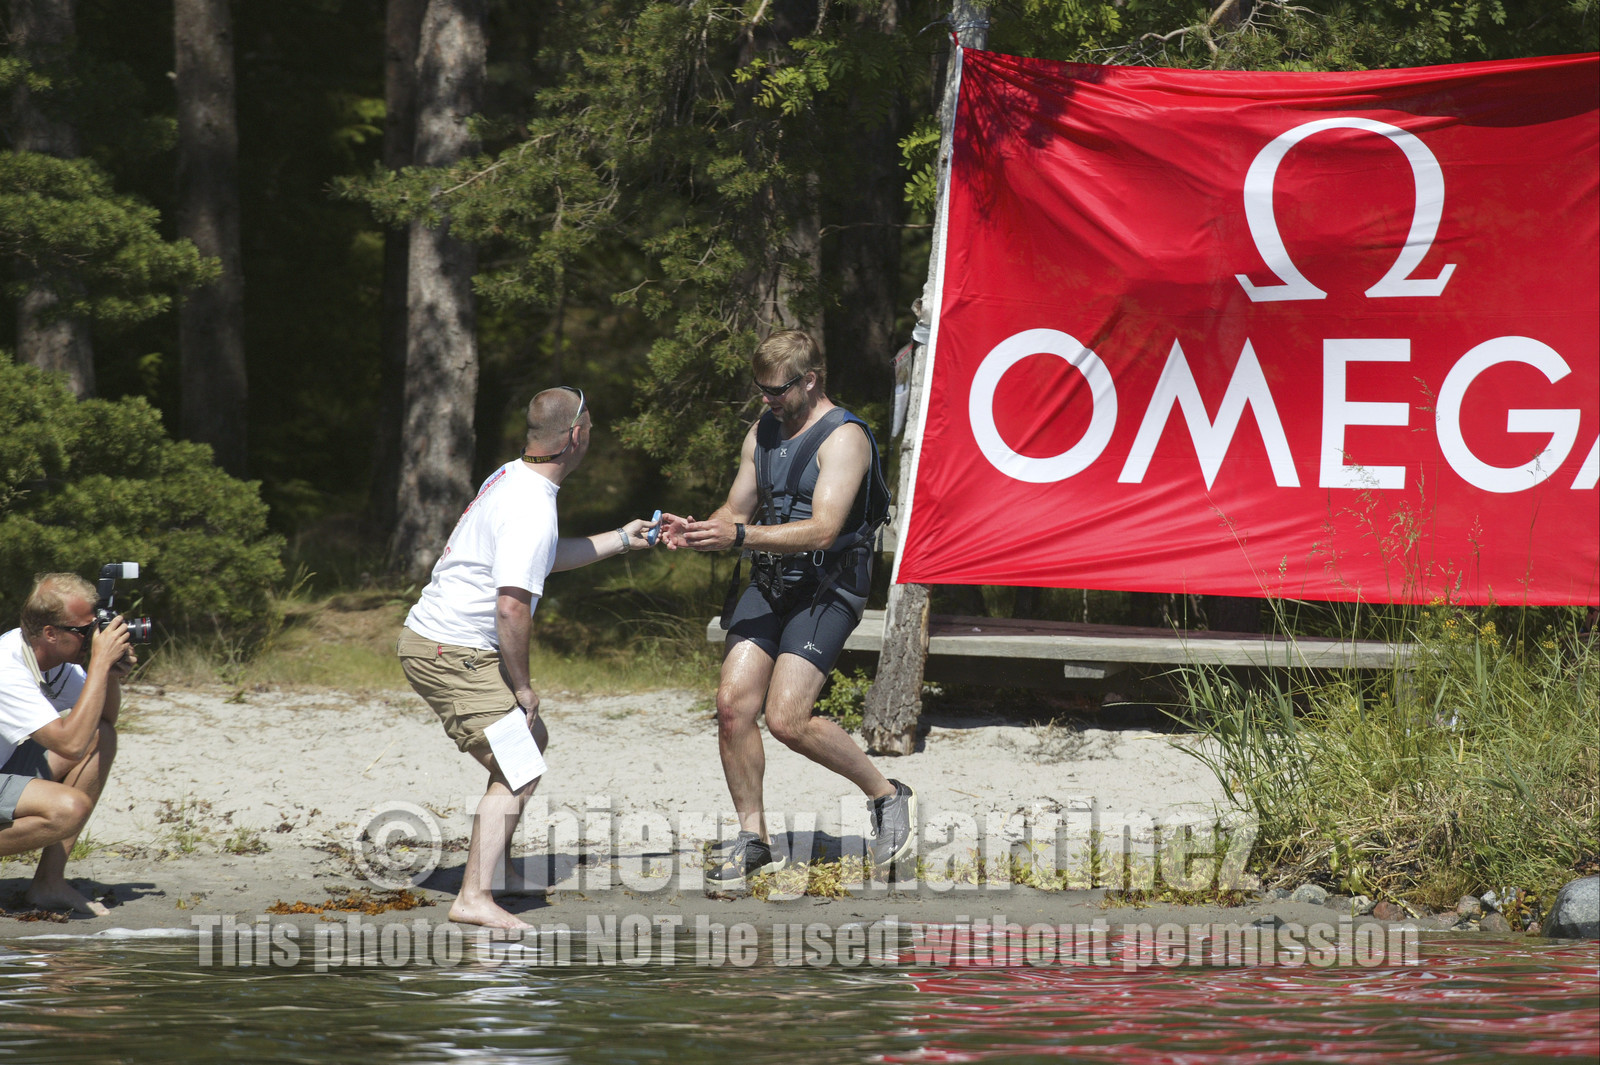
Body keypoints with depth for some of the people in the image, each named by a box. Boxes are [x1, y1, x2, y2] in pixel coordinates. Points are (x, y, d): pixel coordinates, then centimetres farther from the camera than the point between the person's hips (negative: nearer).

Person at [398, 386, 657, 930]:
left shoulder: (511, 477, 10)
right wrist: (522, 685, -18)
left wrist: (622, 538, 34)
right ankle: (475, 898, -25)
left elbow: (539, 557, 29)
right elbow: (512, 605, -29)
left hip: (433, 638, 11)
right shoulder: (532, 509, -22)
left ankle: (499, 870, 34)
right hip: (452, 654, -11)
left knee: (532, 738, 25)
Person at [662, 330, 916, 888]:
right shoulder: (763, 433, 13)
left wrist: (738, 536, -29)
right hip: (769, 585, 7)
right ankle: (753, 839, 5)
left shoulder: (843, 438, -12)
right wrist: (695, 532, -5)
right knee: (733, 704, -7)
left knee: (787, 719, -17)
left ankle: (887, 796, 4)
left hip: (826, 588, -7)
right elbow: (736, 511, 18)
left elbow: (822, 529, -22)